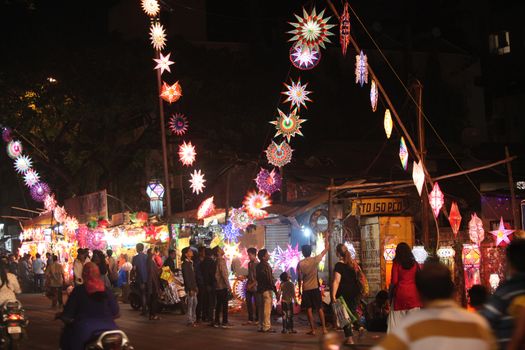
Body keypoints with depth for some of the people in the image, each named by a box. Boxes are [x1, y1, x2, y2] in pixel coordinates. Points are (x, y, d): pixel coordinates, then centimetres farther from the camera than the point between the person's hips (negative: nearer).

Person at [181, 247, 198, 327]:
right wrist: (190, 289, -19)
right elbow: (186, 277, -17)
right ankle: (190, 321, 0)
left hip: (193, 287, 8)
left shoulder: (191, 263, 14)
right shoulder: (185, 264, -12)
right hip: (189, 288, -8)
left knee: (194, 303, 12)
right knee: (190, 304, -5)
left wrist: (196, 287, 14)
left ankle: (193, 319, 20)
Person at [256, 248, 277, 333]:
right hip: (266, 289, -9)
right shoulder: (266, 266, -16)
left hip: (260, 289, 9)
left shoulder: (258, 266, 11)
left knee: (261, 308, 13)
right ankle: (266, 327, -6)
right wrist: (275, 289, -13)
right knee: (267, 309, -6)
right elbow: (270, 279, -17)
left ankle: (261, 326, 17)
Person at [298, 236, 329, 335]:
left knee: (309, 309, 3)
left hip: (306, 289, -1)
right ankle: (324, 328, 2)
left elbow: (299, 278, -3)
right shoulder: (315, 260, -6)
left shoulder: (300, 264, -6)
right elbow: (326, 248, 2)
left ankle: (313, 330, -1)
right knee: (320, 308, 6)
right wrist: (326, 238, 13)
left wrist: (299, 289, 8)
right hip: (315, 287, 1)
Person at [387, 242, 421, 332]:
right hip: (413, 293, 2)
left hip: (400, 292, -2)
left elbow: (394, 281, -7)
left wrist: (390, 293, 5)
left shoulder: (396, 263, -2)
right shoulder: (415, 263, 6)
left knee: (398, 319, 2)